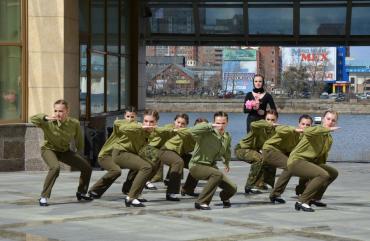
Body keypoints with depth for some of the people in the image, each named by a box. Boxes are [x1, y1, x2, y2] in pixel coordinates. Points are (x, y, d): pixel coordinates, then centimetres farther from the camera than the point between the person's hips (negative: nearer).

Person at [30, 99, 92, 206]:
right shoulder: (49, 123, -30)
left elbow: (79, 138, -2)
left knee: (87, 168, 5)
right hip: (49, 149, -5)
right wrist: (46, 117, -62)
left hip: (65, 151, 5)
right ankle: (44, 197, -26)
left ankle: (81, 193, 32)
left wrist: (79, 149, 15)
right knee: (55, 167, -36)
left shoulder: (74, 123, -22)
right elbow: (33, 119, -45)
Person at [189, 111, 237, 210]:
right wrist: (211, 126, -44)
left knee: (232, 188, -4)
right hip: (197, 165, -7)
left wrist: (226, 163, 38)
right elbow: (193, 130, -45)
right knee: (217, 174, -36)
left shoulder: (227, 137, 0)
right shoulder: (206, 134, -23)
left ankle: (224, 197, 36)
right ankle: (201, 202, -24)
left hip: (211, 166, 7)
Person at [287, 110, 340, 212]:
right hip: (296, 161, -10)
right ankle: (302, 202, -24)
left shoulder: (330, 139, 14)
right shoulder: (317, 130, -14)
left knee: (333, 173, 17)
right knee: (323, 175, -28)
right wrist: (329, 129, -39)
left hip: (310, 162, 10)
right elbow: (307, 131, -40)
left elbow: (323, 156, 26)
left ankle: (315, 198, 27)